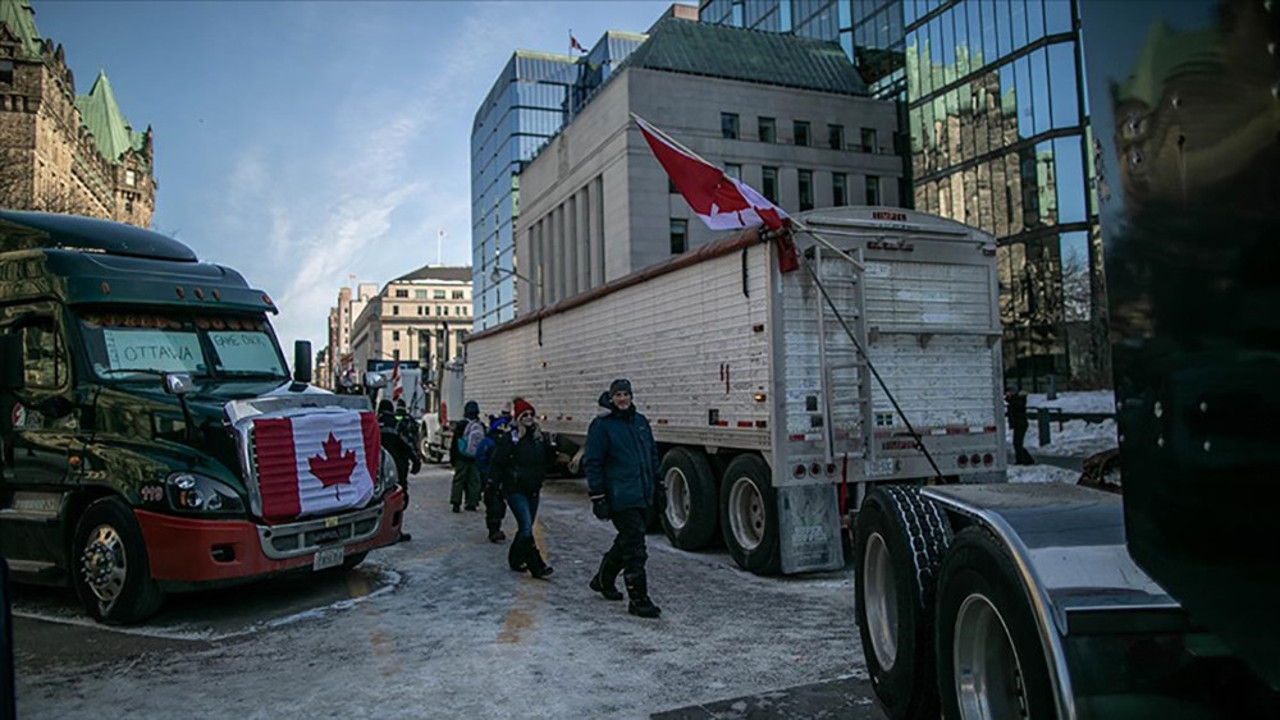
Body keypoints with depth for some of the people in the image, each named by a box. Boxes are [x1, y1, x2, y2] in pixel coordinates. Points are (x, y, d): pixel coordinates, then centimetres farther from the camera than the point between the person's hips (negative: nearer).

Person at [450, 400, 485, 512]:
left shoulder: (461, 424, -6)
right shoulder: (481, 426, 3)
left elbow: (454, 443, -3)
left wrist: (452, 457, 5)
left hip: (462, 458, -2)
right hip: (476, 458, 2)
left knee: (459, 480, 2)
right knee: (474, 480, 7)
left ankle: (456, 502, -5)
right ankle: (472, 503, 6)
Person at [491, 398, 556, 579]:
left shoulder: (539, 438, 8)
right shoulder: (510, 437, -8)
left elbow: (548, 462, 13)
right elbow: (498, 460, -18)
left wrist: (551, 448, -5)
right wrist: (513, 443, -24)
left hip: (533, 490, 6)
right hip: (515, 490, -6)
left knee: (526, 527, 13)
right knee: (526, 528, -12)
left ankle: (516, 560, 29)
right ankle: (536, 565, -10)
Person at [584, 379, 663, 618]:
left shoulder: (641, 422, 12)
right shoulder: (601, 426, -7)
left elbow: (653, 455, 20)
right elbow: (593, 463, -9)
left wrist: (657, 486, 18)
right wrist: (598, 498, -13)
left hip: (642, 496, 7)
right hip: (621, 497, -7)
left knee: (627, 541, 19)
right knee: (635, 548, -8)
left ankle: (603, 579, 39)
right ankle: (639, 600, 0)